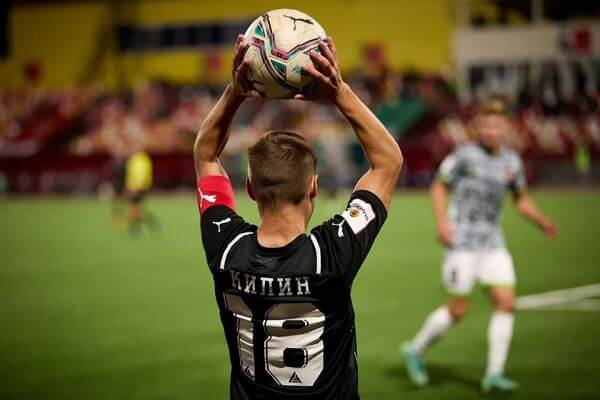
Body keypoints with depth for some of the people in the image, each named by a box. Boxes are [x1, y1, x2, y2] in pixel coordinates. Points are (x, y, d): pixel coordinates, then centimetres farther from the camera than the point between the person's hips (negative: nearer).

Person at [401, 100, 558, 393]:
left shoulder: (511, 161, 8)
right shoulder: (465, 155, -8)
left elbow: (521, 199, 19)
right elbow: (439, 187, -1)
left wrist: (542, 221, 3)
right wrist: (442, 222, -14)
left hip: (492, 242, 6)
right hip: (462, 241, -6)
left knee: (506, 303, -5)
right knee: (458, 310, -4)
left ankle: (494, 374, 3)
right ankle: (416, 350, 20)